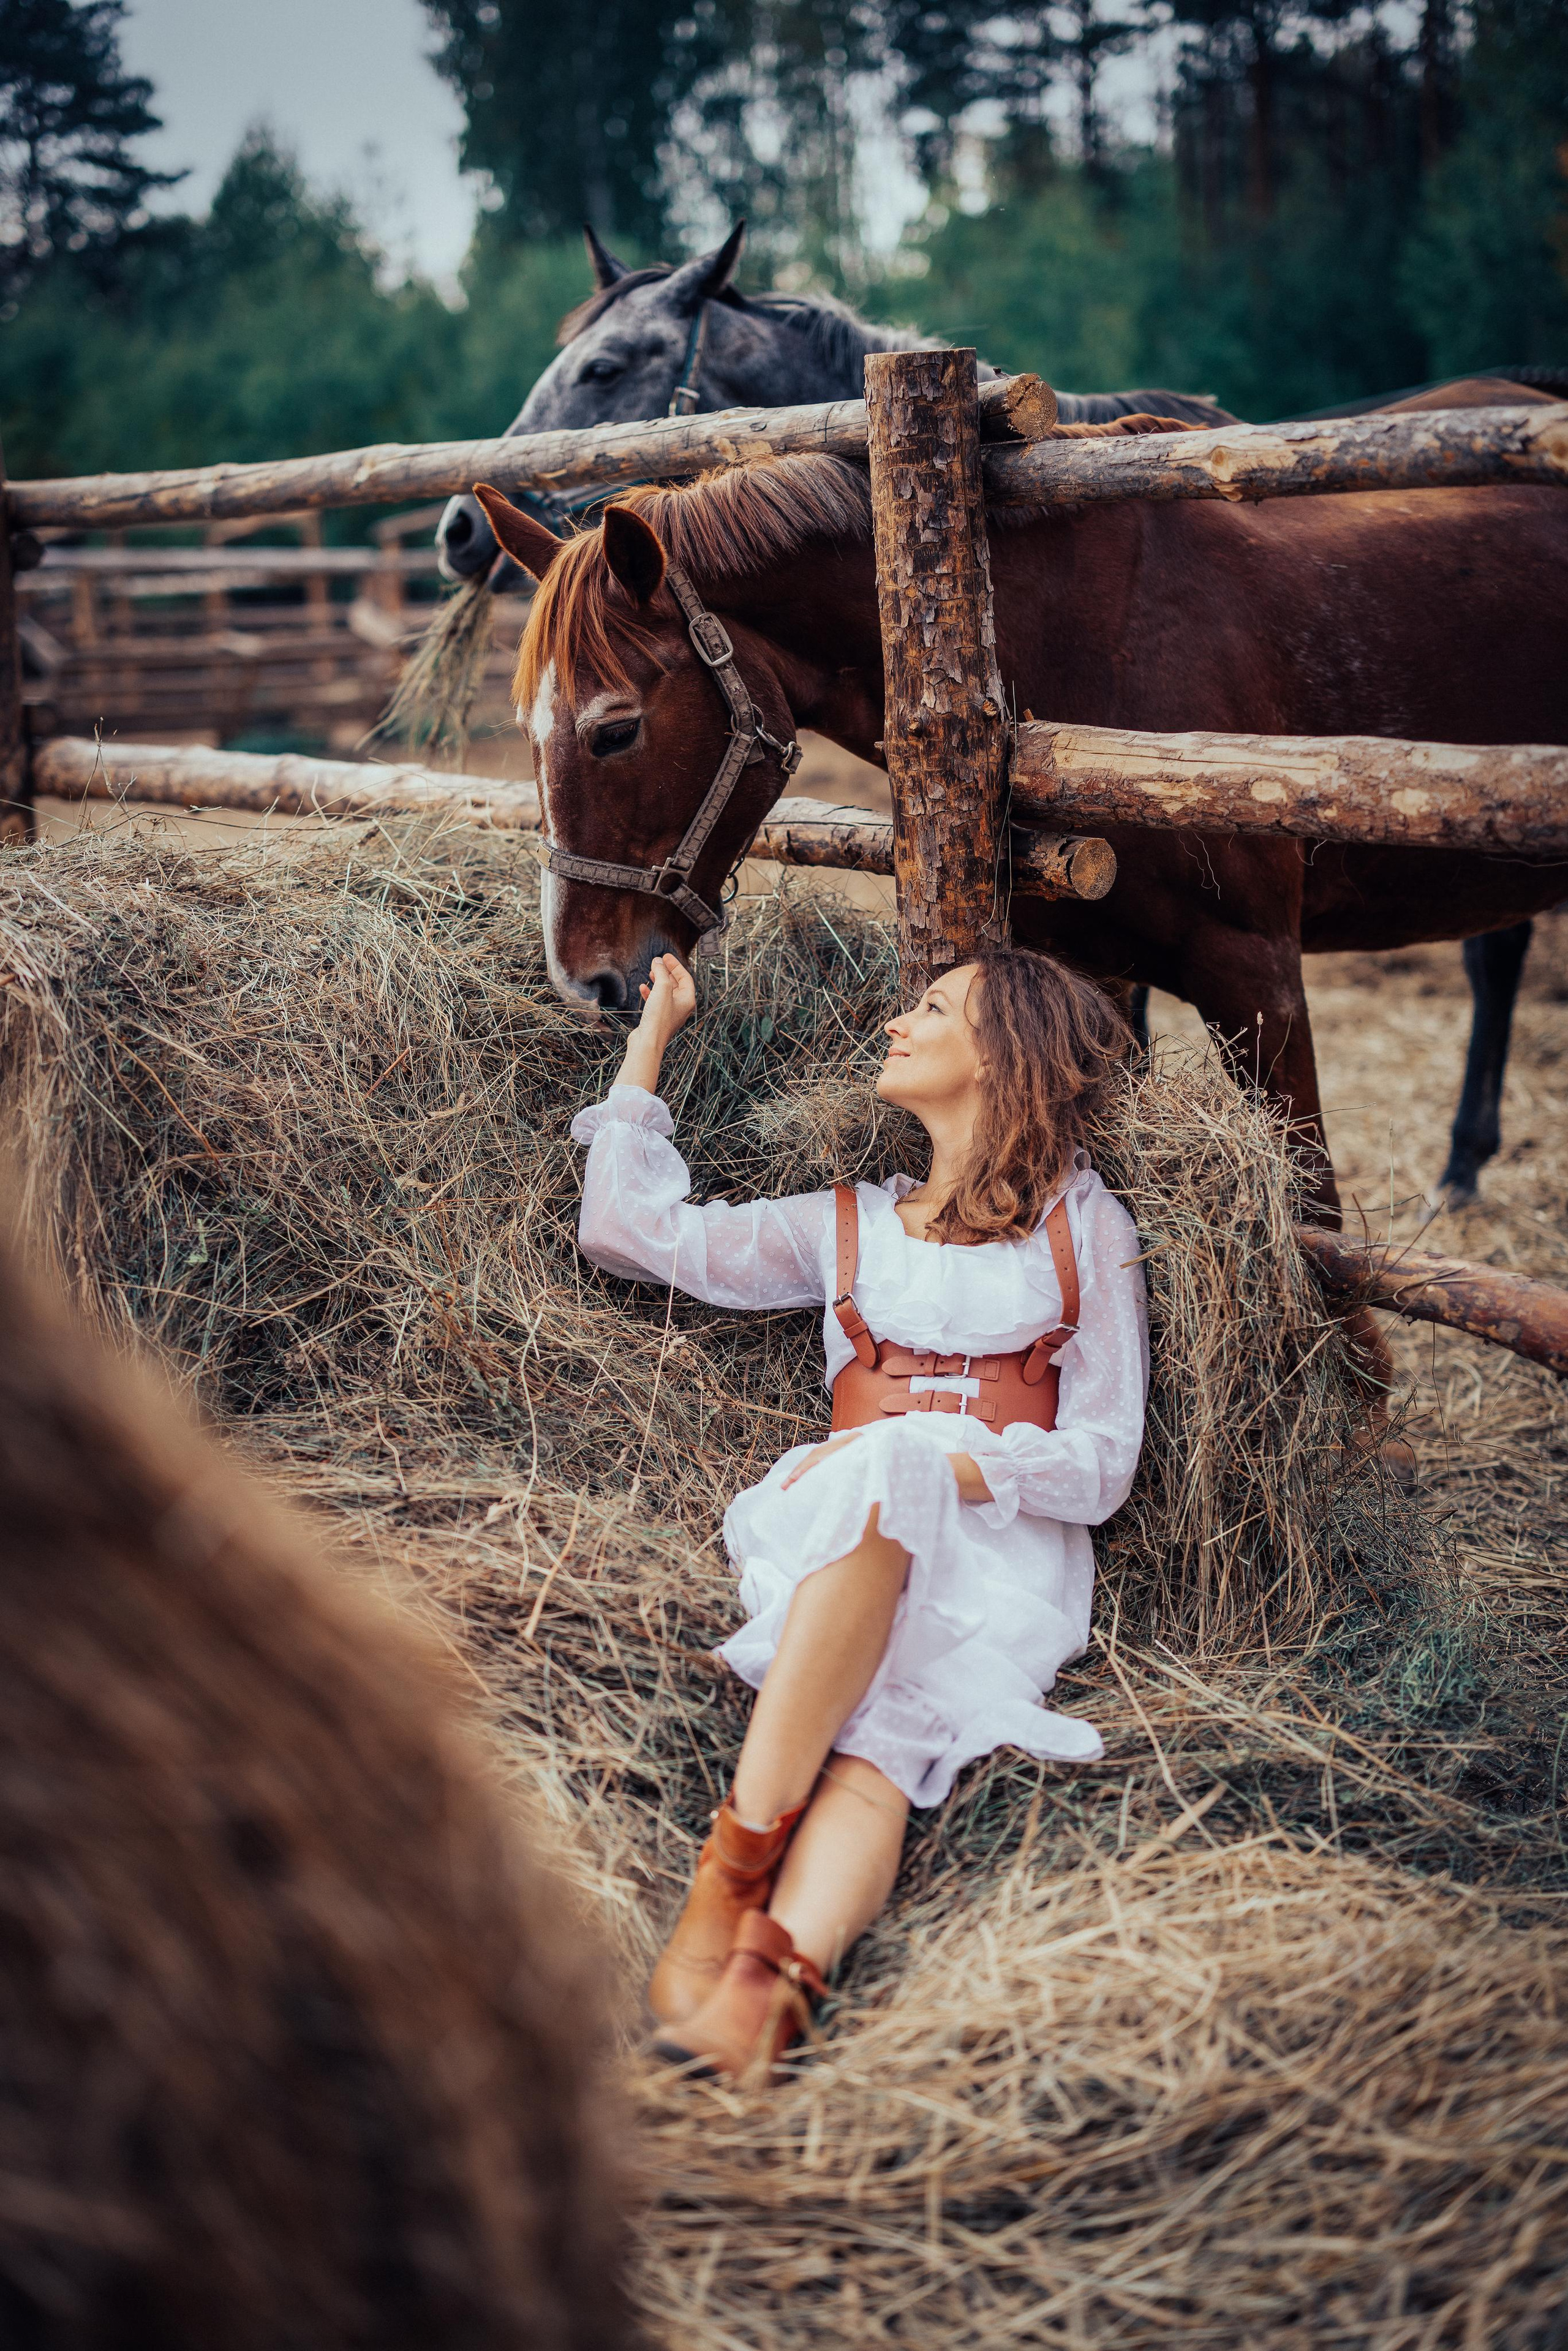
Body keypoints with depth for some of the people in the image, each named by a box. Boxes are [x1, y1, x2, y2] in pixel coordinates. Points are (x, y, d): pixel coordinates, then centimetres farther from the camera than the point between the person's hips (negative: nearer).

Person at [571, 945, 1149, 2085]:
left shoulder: (1085, 1229, 15)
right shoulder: (847, 1226, 26)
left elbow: (1103, 1463, 5)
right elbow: (630, 1226, 22)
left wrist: (932, 1465, -12)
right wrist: (653, 1033, 28)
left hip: (1005, 1550, -1)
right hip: (838, 1533, 1)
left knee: (879, 1734, -36)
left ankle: (768, 1950, -53)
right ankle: (778, 1972, -52)